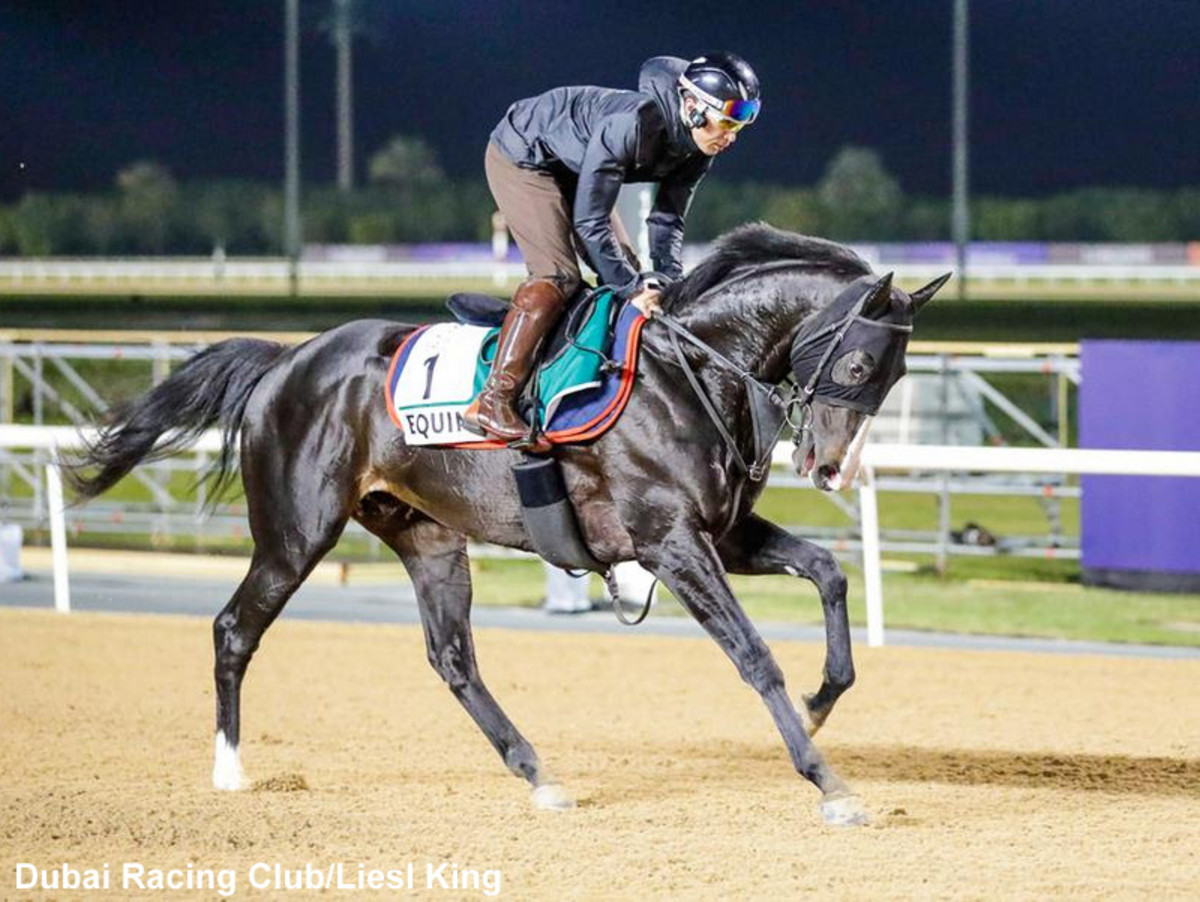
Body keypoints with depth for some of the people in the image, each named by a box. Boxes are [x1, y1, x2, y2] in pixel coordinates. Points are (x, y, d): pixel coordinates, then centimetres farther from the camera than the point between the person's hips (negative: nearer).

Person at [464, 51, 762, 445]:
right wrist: (632, 288, -32)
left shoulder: (697, 149, -13)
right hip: (521, 158, -9)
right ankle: (493, 401, -24)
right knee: (557, 275, -22)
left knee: (629, 275, 4)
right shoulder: (631, 124, -39)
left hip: (569, 170, 9)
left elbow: (667, 219, -3)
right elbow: (589, 222, -35)